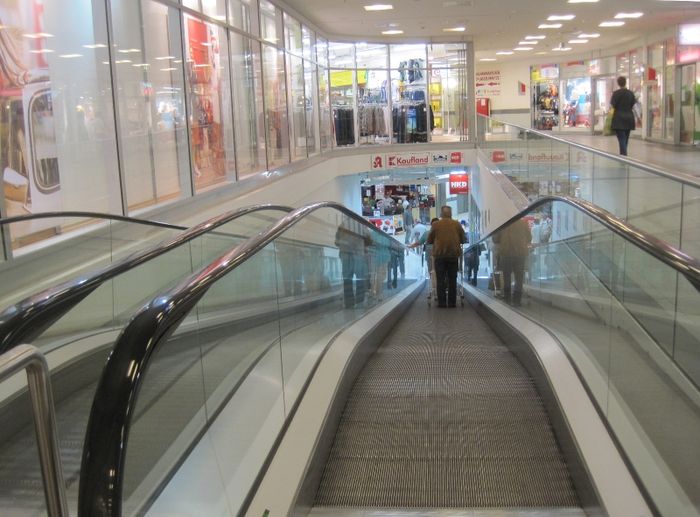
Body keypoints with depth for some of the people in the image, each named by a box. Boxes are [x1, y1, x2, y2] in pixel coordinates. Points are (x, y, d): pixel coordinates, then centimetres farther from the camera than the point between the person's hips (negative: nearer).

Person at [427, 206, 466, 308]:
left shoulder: (436, 224, 2)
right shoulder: (457, 224, 5)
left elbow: (429, 241, 6)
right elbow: (464, 240, 11)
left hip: (439, 255, -1)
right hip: (454, 255, 1)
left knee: (440, 280, 4)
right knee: (452, 280, 7)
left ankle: (441, 303, 2)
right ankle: (452, 303, 7)